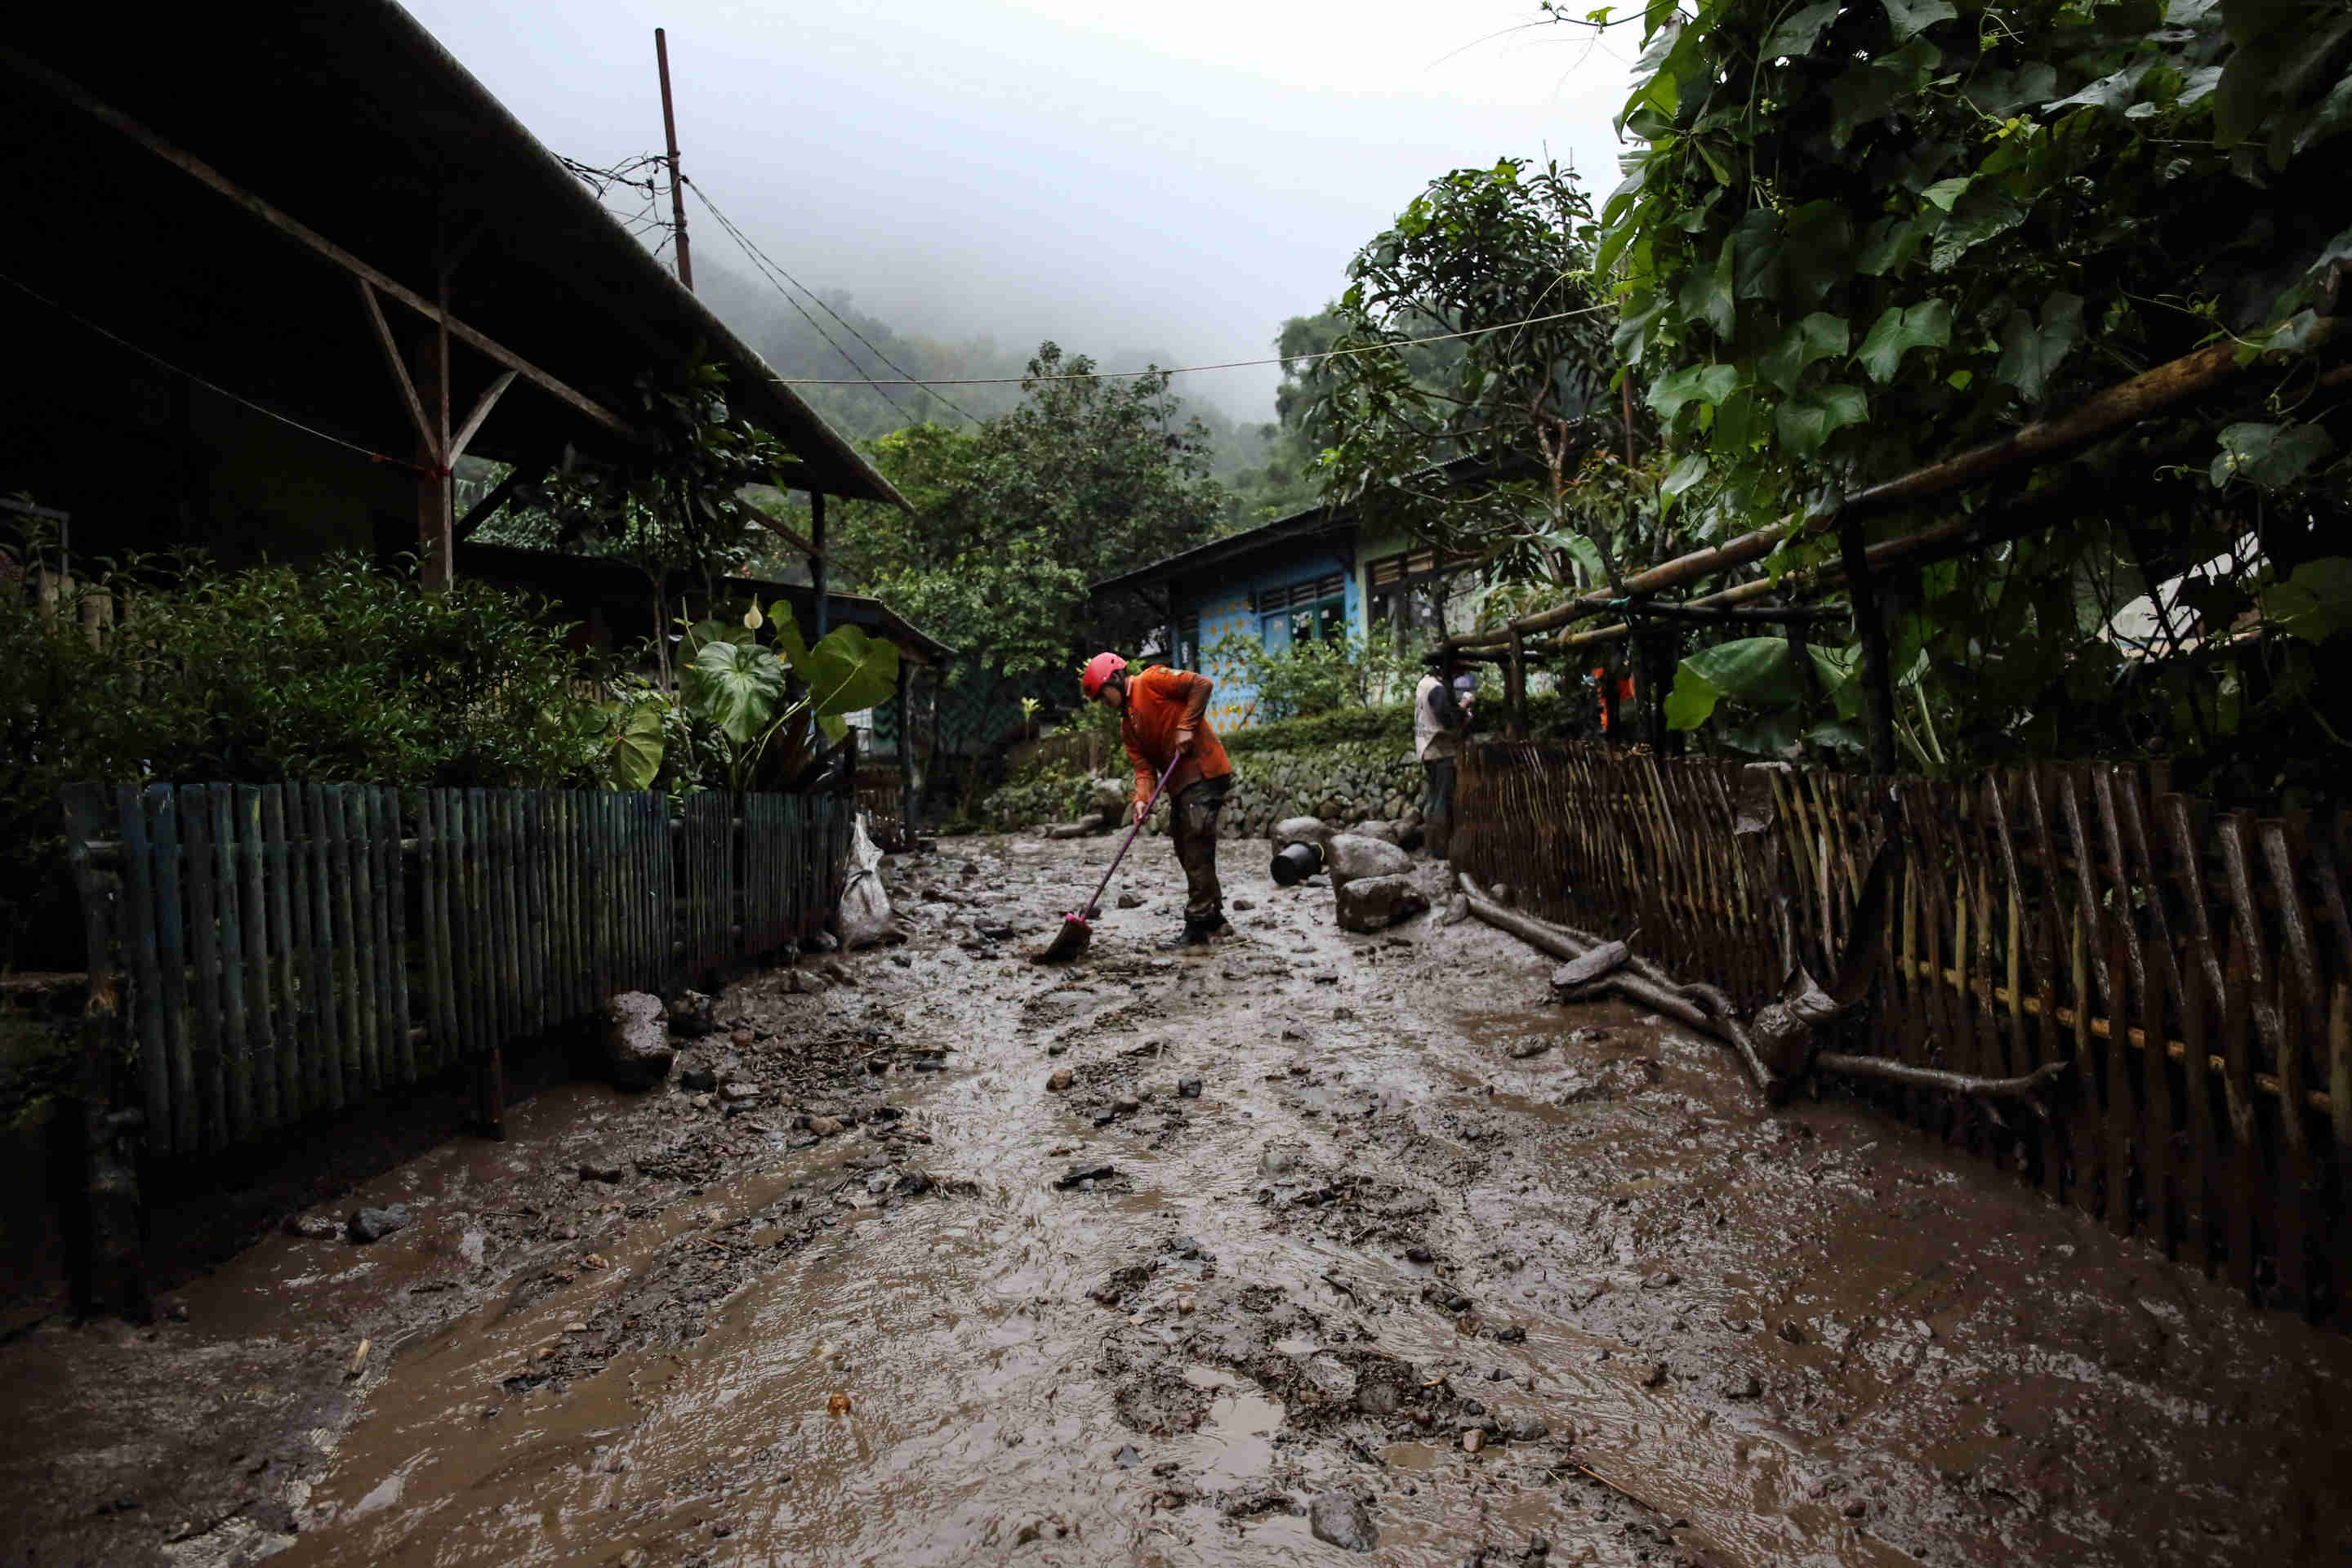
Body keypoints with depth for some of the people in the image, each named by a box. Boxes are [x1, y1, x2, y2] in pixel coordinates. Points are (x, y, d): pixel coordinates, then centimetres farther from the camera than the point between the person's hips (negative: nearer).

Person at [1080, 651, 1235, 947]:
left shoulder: (1151, 680, -4)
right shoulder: (1127, 725, 19)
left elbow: (1202, 684, -12)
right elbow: (1143, 765, 9)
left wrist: (1186, 727, -15)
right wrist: (1142, 798, -8)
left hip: (1203, 771, -9)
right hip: (1179, 783, 9)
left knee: (1196, 848, -9)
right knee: (1187, 852, 13)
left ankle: (1198, 926, -4)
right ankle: (1215, 920, 24)